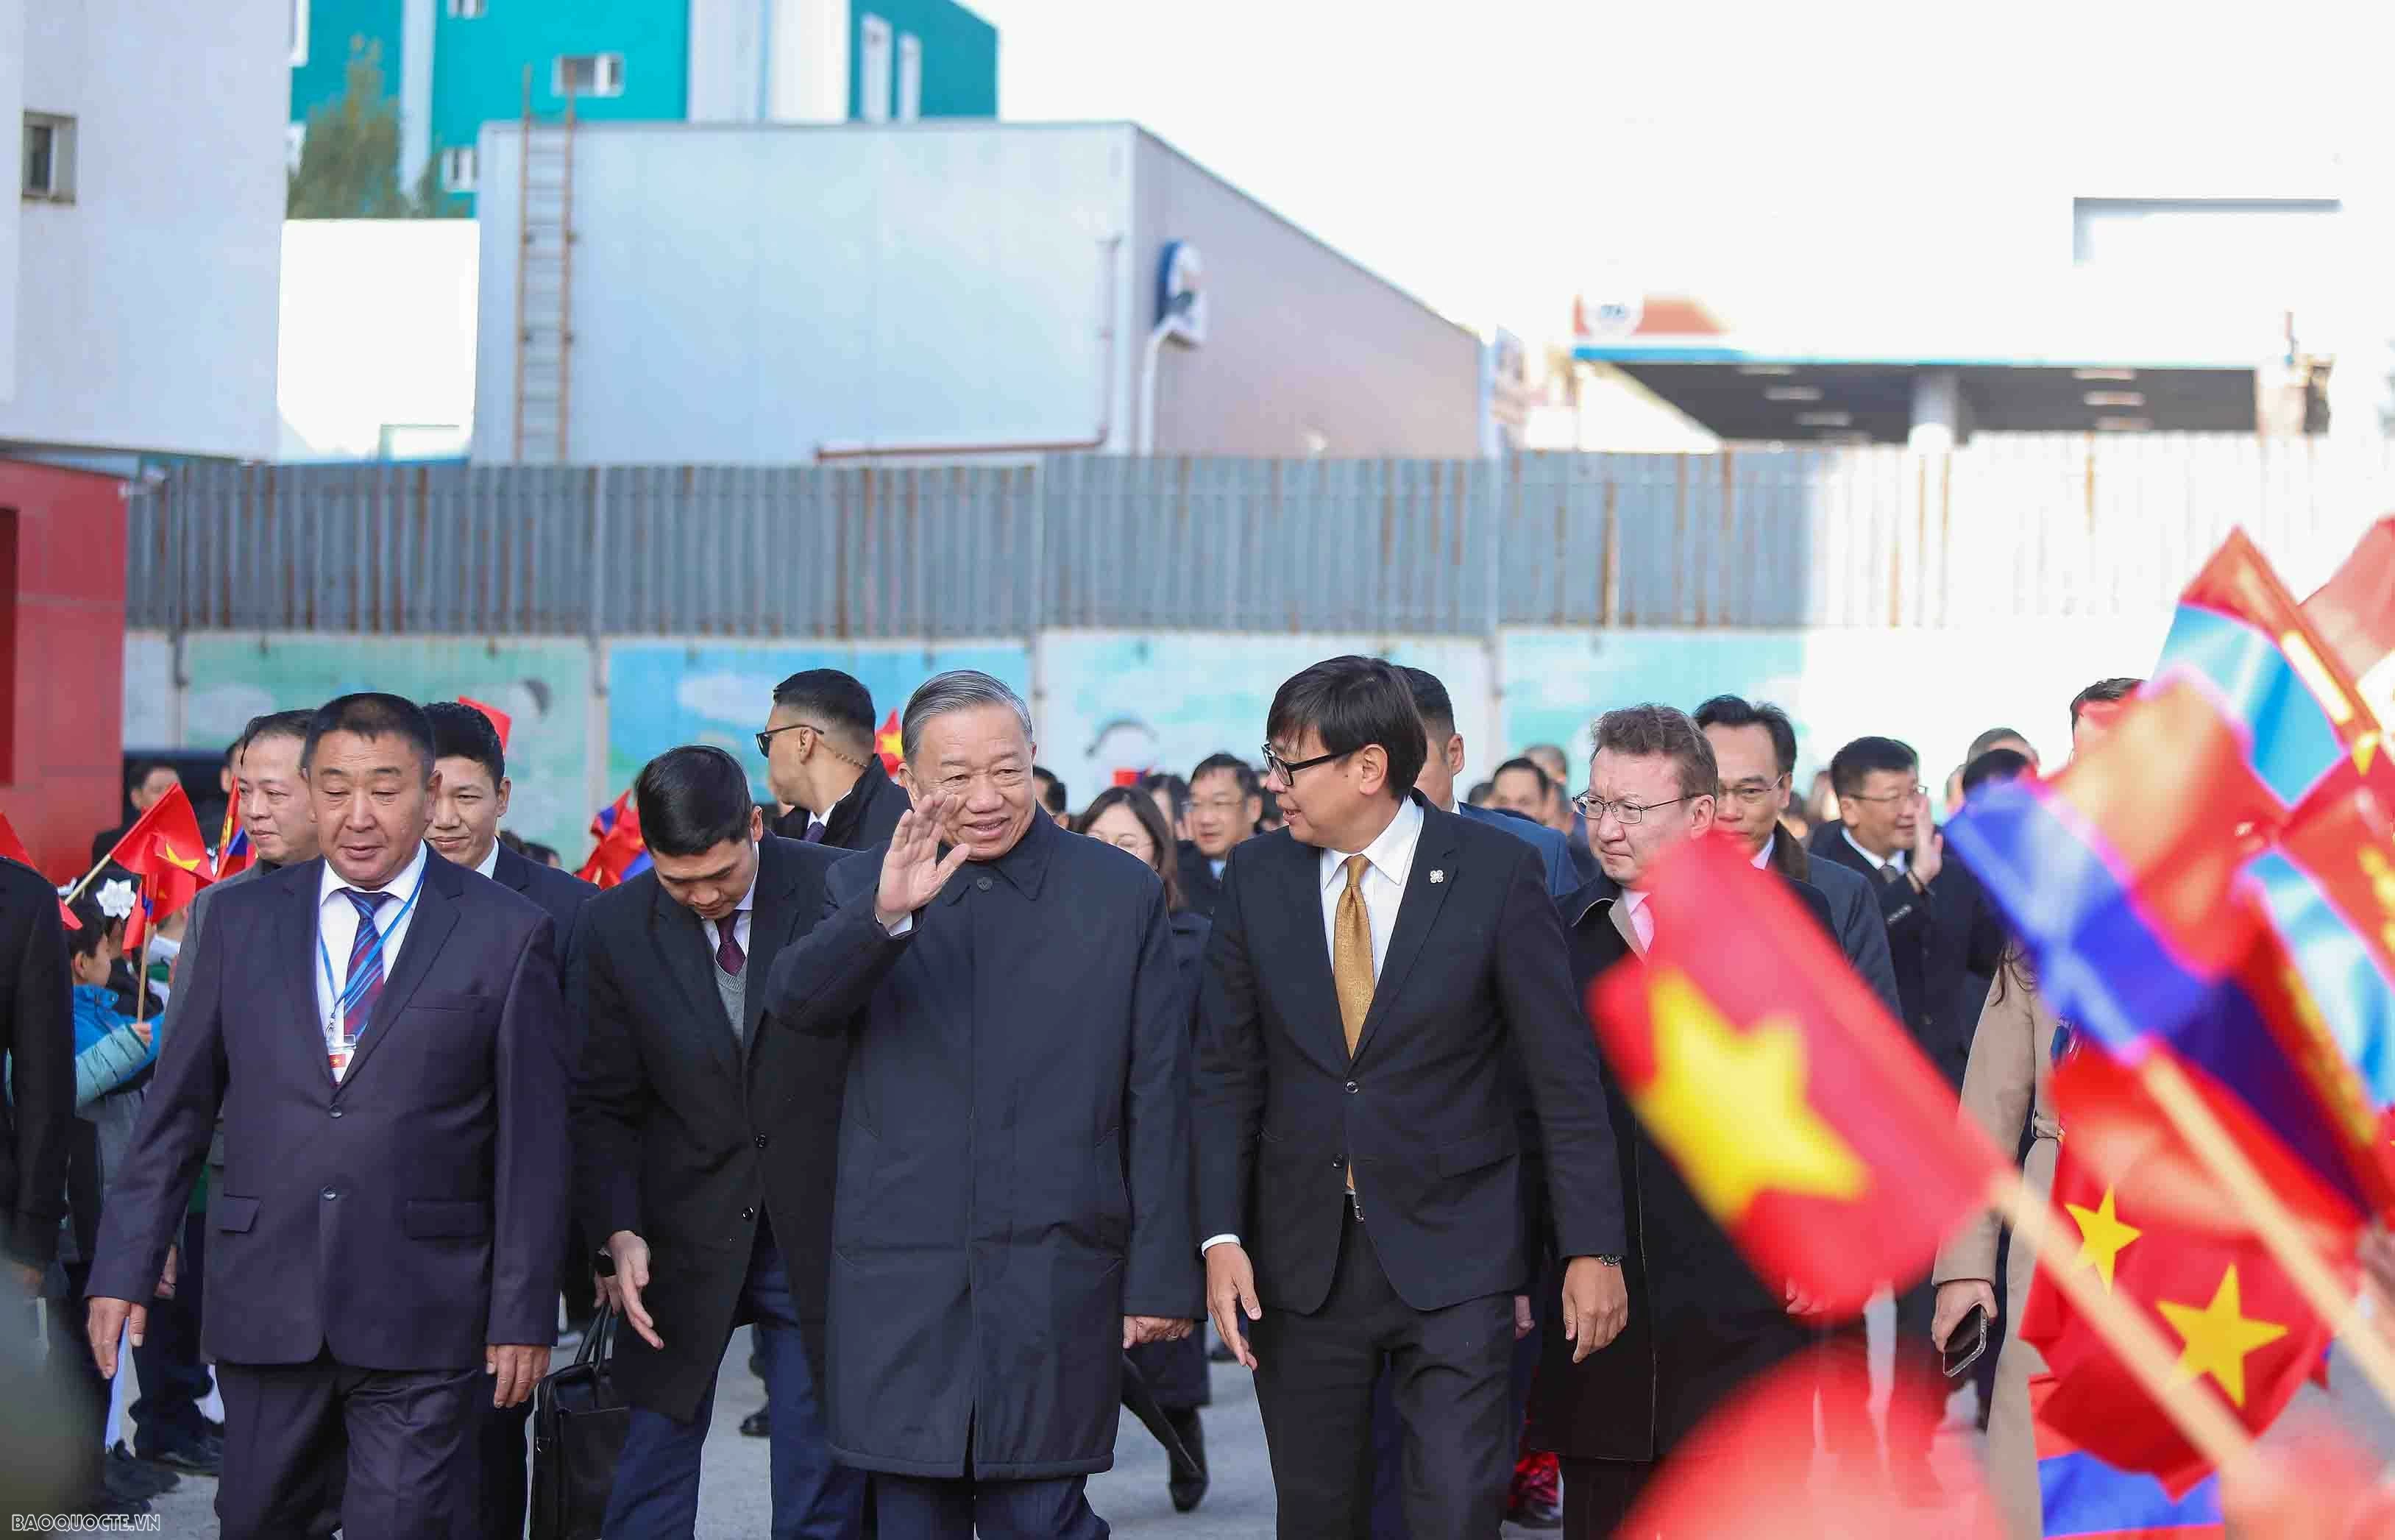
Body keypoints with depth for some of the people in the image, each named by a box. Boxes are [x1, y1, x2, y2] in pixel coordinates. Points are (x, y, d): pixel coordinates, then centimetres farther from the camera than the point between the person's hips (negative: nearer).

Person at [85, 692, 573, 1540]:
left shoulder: (508, 934, 0)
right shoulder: (243, 919, 8)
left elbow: (532, 1143, 0)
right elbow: (177, 1105, 10)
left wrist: (523, 1313, -3)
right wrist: (125, 1267, 5)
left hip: (421, 1314, -3)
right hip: (267, 1303, 3)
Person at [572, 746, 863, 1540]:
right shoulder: (616, 925, -3)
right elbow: (602, 1105, 1)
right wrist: (619, 1232, -9)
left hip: (820, 1231, -1)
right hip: (683, 1236, 1)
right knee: (652, 1454, 2)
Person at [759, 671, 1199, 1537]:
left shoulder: (1122, 894, 4)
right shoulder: (863, 890, 7)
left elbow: (1157, 1103, 3)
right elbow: (794, 1005, -12)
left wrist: (1160, 1277, 0)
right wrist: (887, 914, -29)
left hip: (1056, 1283, -2)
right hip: (902, 1289, 2)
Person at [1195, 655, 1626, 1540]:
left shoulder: (1497, 874, -6)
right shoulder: (1257, 883, 3)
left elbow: (1564, 1075, -4)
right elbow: (1227, 1077, 7)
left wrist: (1592, 1247, -5)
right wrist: (1222, 1237, -3)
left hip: (1453, 1258, -3)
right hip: (1301, 1260, 3)